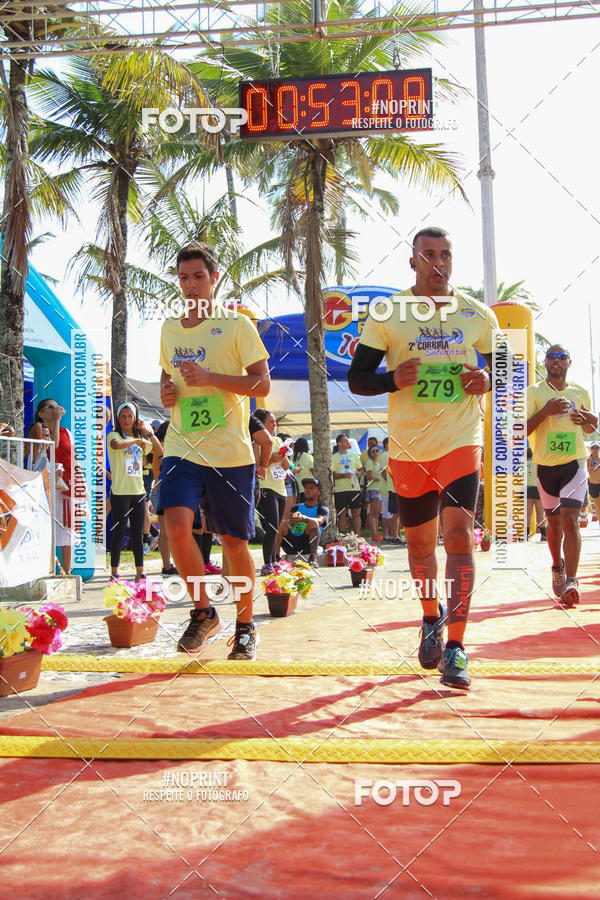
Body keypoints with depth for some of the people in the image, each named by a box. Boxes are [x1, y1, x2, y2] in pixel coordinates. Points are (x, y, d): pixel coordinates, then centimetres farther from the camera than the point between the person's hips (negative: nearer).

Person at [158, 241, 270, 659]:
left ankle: (245, 624, 25)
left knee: (234, 542, 4)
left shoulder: (236, 324, -1)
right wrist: (166, 390, 5)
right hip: (182, 448, 3)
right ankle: (203, 611, 4)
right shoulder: (169, 329, 14)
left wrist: (209, 377, -17)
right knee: (177, 524, -18)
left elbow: (262, 384, -6)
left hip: (230, 452, -3)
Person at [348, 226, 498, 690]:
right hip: (408, 447, 1)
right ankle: (432, 618, 40)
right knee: (419, 544, 12)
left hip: (461, 442, 0)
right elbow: (356, 378, 0)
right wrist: (392, 379, -20)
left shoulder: (478, 316, 5)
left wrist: (488, 380, -8)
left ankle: (456, 648, -10)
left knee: (459, 534, -14)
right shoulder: (387, 314, 0)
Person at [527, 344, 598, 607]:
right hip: (546, 466, 0)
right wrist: (546, 411, -20)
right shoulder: (534, 392, 0)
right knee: (554, 522, 13)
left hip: (574, 463, 0)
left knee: (570, 519, -16)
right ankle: (557, 567, 38)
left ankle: (571, 581, -20)